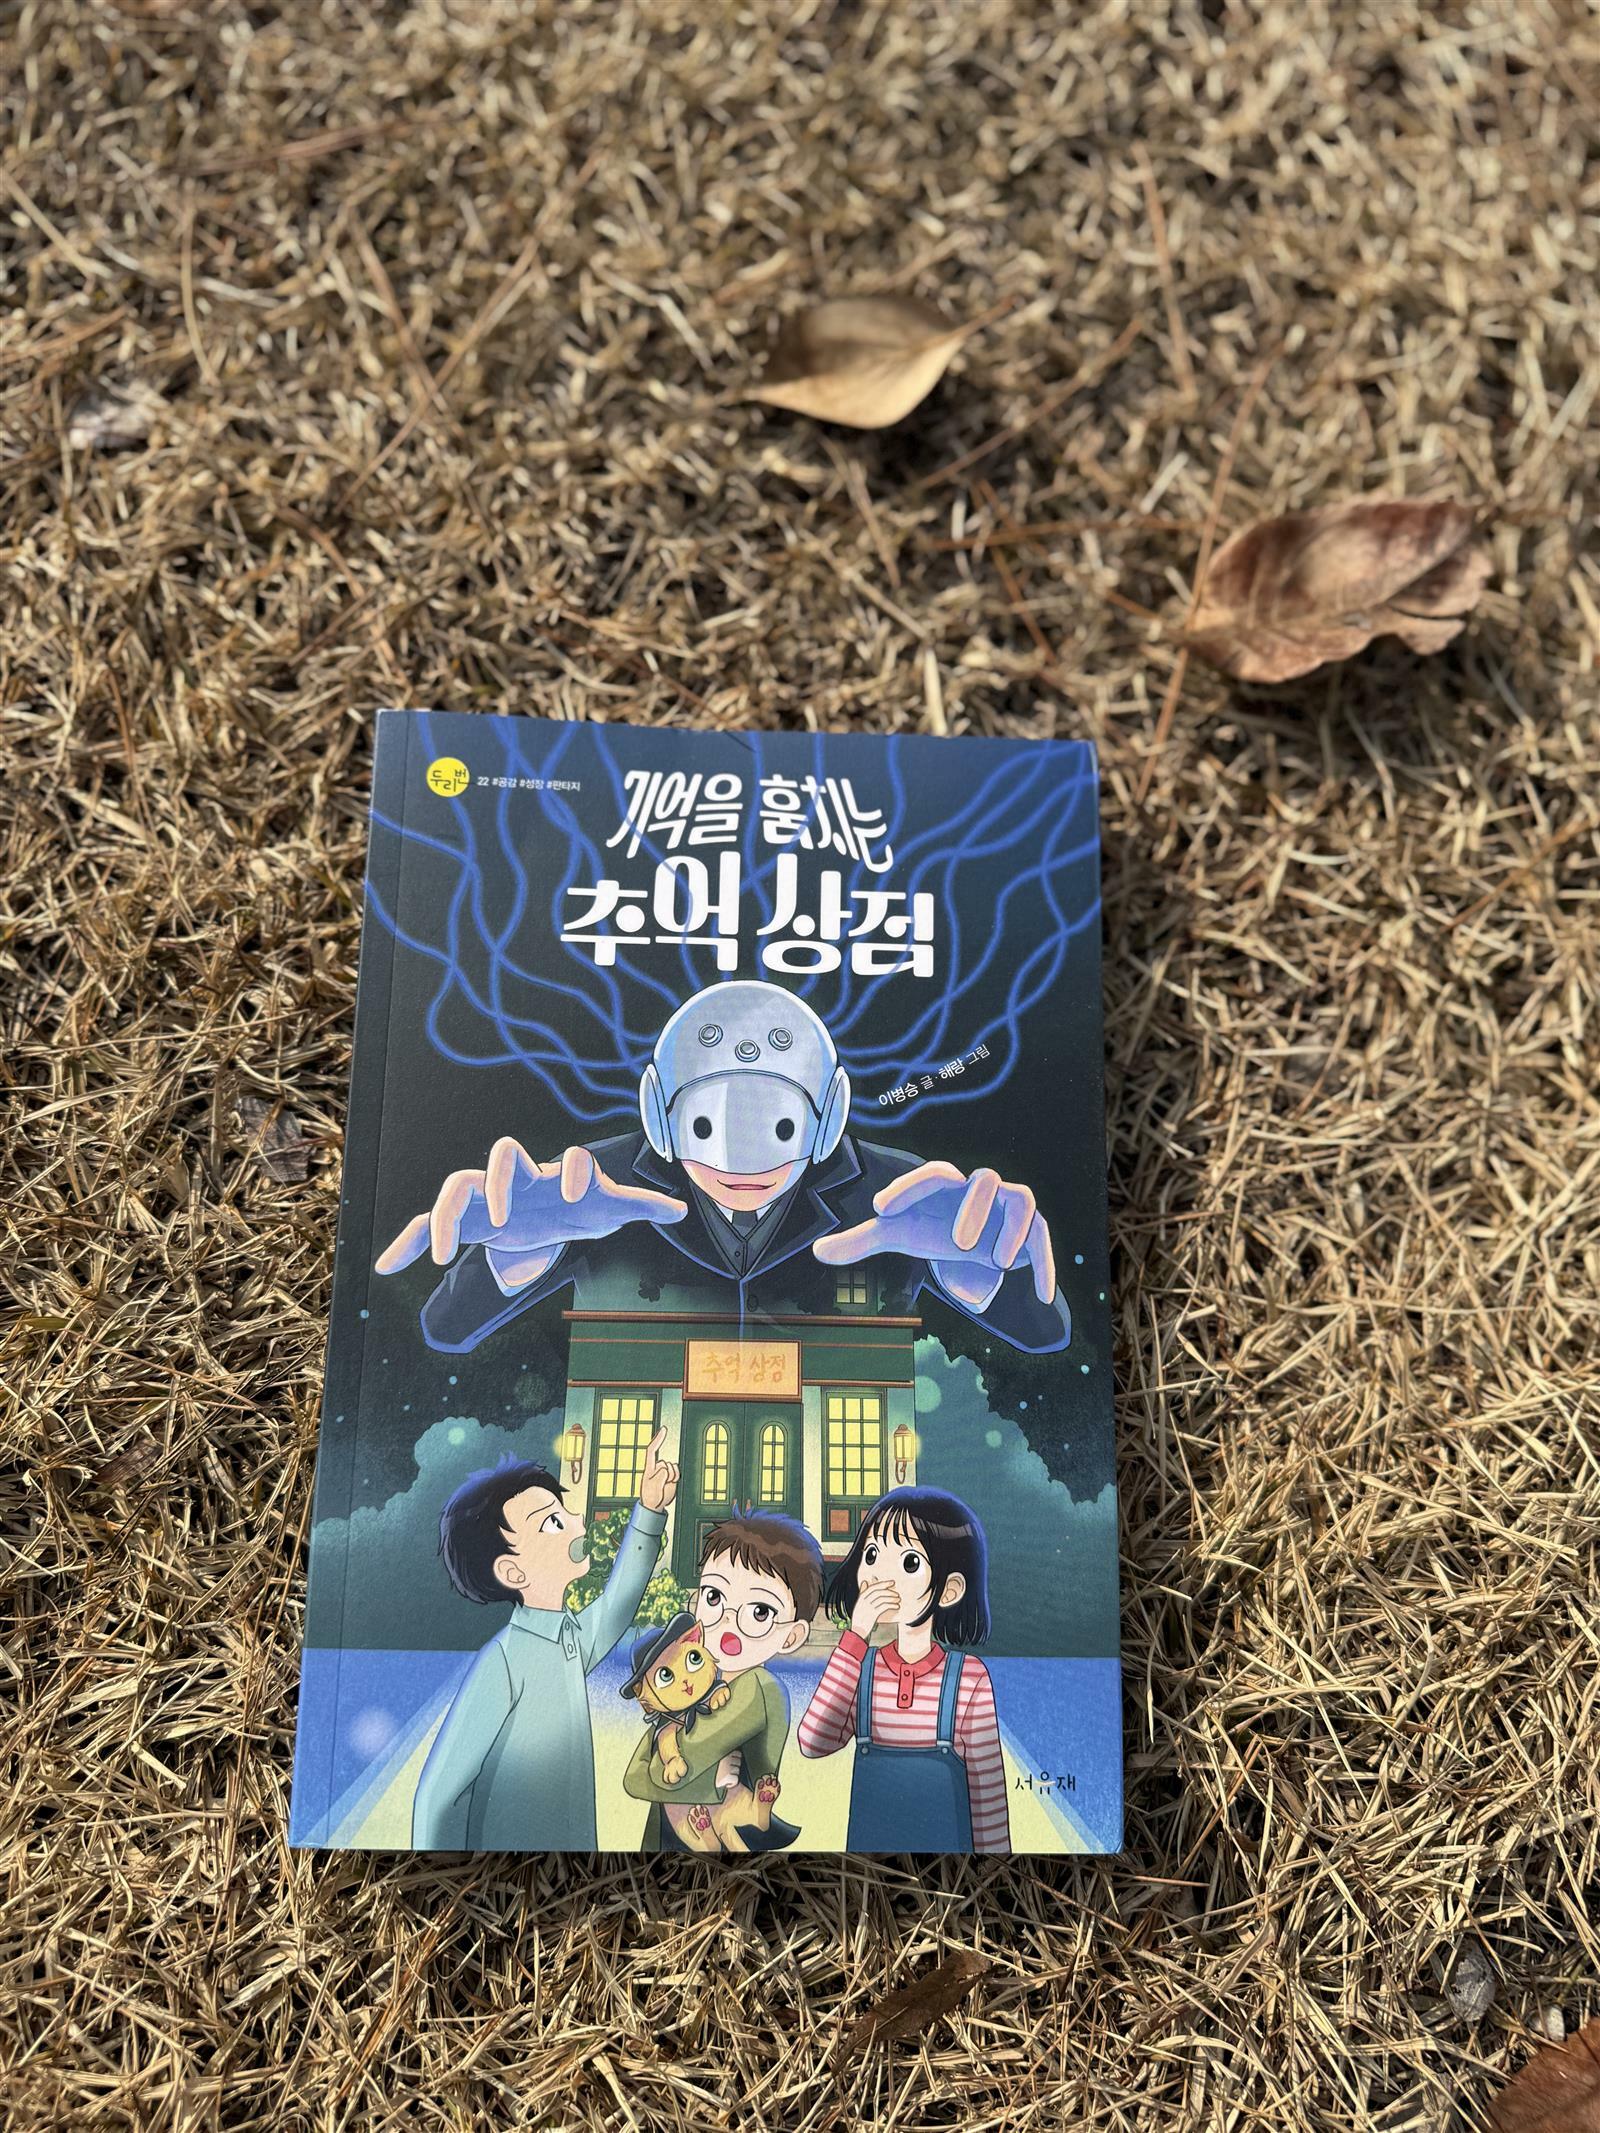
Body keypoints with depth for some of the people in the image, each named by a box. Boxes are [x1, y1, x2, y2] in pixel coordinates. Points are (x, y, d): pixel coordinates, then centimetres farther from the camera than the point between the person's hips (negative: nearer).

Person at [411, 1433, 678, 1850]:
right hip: (507, 1841, -7)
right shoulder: (502, 1662, -21)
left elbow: (614, 1607, 20)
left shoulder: (573, 1642, 0)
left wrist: (650, 1508, 16)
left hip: (575, 1841, 7)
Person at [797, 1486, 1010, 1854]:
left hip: (947, 1840, -2)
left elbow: (987, 1780, -6)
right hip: (870, 1841, 2)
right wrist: (855, 1637, -24)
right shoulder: (859, 1668, -6)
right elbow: (813, 1743, -22)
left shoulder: (969, 1677, -12)